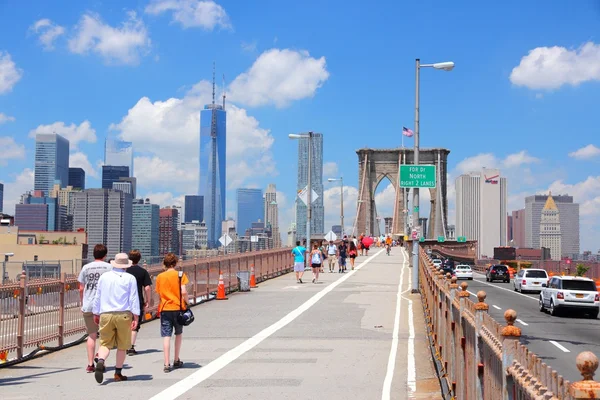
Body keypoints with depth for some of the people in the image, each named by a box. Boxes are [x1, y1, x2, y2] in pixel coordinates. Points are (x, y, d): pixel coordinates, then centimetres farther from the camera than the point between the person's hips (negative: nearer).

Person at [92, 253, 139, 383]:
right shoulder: (130, 278, -1)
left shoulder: (104, 277, 8)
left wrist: (96, 314, 24)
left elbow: (97, 297, 14)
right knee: (122, 346, 9)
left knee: (105, 343, 7)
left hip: (106, 315, 2)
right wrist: (136, 318, -2)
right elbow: (134, 299, -4)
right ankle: (118, 373, 14)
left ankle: (100, 362, -22)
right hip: (123, 314, -2)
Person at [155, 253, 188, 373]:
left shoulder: (160, 277, 4)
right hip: (178, 308, -1)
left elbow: (159, 293, 7)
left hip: (164, 309, 1)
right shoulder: (180, 275, -4)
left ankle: (167, 364, -9)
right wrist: (186, 302, 3)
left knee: (166, 336, -1)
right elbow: (184, 292, -12)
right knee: (179, 334, 19)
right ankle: (176, 360, 24)